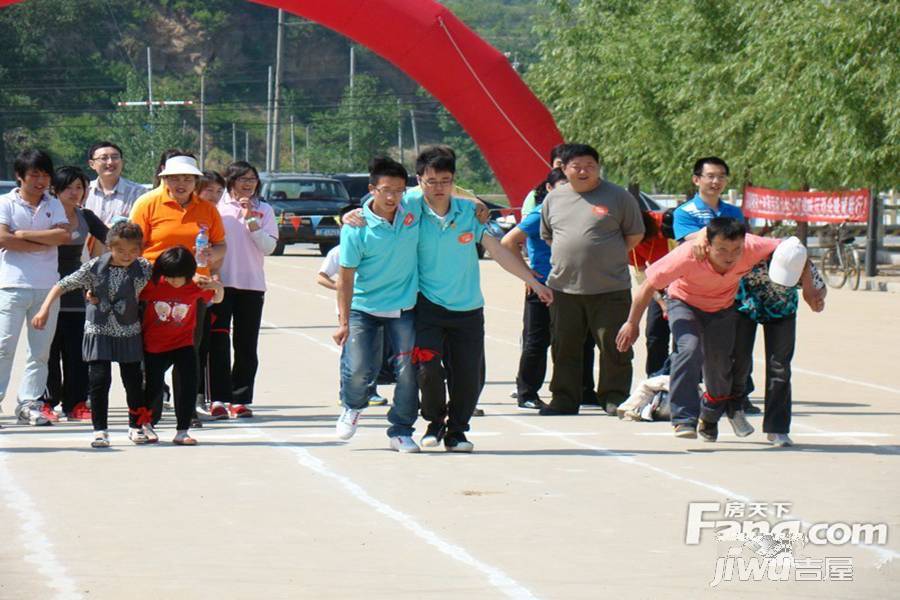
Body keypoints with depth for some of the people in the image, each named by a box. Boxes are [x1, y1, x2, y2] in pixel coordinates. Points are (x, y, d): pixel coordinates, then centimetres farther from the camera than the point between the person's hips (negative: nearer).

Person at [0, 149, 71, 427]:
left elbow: (64, 235, -5)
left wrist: (25, 234, -10)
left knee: (40, 350, 5)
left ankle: (29, 404, 10)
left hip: (47, 287, 4)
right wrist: (44, 243, -9)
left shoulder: (54, 205, 11)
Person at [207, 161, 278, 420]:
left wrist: (251, 221, -9)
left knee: (246, 345, 4)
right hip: (220, 282, -2)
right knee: (218, 342, -7)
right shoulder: (217, 207, 5)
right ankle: (219, 399, -8)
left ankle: (241, 400, 8)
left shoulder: (264, 210, 10)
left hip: (252, 285, 2)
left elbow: (269, 246, 1)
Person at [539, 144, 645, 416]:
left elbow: (635, 234, 5)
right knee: (565, 347, 8)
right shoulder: (554, 199, 11)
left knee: (614, 347, -1)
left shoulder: (618, 197, -1)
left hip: (610, 289, -3)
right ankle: (564, 398, 17)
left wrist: (610, 257, 3)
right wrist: (569, 257, 13)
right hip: (563, 287, 3)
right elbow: (547, 235, 22)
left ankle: (614, 397, 10)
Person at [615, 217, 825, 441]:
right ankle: (684, 420, -23)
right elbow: (649, 286, -26)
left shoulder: (752, 249, -34)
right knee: (690, 349, -28)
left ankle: (709, 418, 34)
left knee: (721, 366, 4)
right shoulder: (687, 256, -39)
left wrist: (808, 288, -18)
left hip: (723, 308, 3)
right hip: (685, 303, -3)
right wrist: (633, 324, -19)